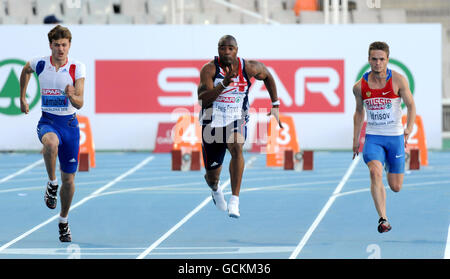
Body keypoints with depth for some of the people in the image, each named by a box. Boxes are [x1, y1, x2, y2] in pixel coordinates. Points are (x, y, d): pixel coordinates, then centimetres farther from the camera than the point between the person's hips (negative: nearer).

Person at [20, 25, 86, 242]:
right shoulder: (39, 64, -4)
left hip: (70, 123, 1)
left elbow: (79, 104, -12)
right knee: (51, 143, -40)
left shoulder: (77, 68, -8)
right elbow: (25, 71, 21)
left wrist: (72, 96, -34)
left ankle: (63, 221, 27)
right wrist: (22, 98, 22)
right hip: (47, 121, -1)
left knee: (69, 179, 6)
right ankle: (52, 183, -16)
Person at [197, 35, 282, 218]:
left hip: (237, 122, 0)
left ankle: (234, 202, -36)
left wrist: (275, 105, 15)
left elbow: (267, 75, 17)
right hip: (212, 124, 0)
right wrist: (224, 83, -37)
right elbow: (202, 100, -25)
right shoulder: (209, 69, -14)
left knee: (236, 148, -35)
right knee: (212, 177, 9)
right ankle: (215, 190, 51)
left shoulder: (248, 68, -6)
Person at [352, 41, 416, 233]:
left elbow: (410, 105, 0)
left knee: (396, 187, 6)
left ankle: (391, 166, 45)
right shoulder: (360, 86, -2)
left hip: (395, 137, 0)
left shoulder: (398, 80, -8)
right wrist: (356, 139, 14)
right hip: (373, 138, 0)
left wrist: (409, 128, -12)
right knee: (375, 172, -27)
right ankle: (383, 219, -27)